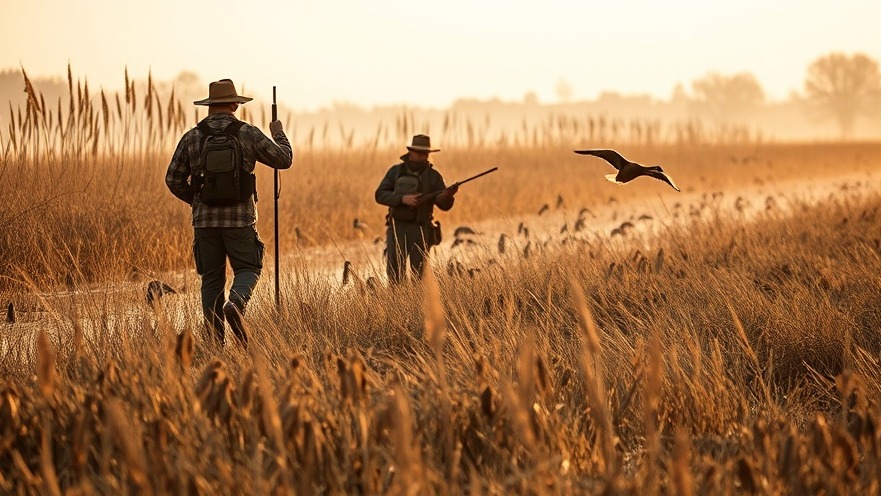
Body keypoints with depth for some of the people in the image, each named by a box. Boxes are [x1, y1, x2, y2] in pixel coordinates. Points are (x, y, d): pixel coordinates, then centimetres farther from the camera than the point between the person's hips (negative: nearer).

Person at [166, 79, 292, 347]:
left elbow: (174, 180, 4)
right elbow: (284, 159, 6)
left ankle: (215, 342, 5)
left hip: (205, 219, 2)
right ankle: (235, 305, -21)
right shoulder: (248, 133, -3)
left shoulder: (191, 137, 2)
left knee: (212, 279, 9)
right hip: (240, 218, -2)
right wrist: (279, 134, 26)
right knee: (247, 268, 10)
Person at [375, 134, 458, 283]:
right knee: (395, 272, -4)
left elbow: (444, 205, -3)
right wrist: (403, 198, -18)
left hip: (421, 231, -1)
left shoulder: (433, 176, 4)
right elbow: (380, 195, -3)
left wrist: (448, 194, -27)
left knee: (419, 274, -4)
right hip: (398, 229, 1)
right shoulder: (396, 172, 6)